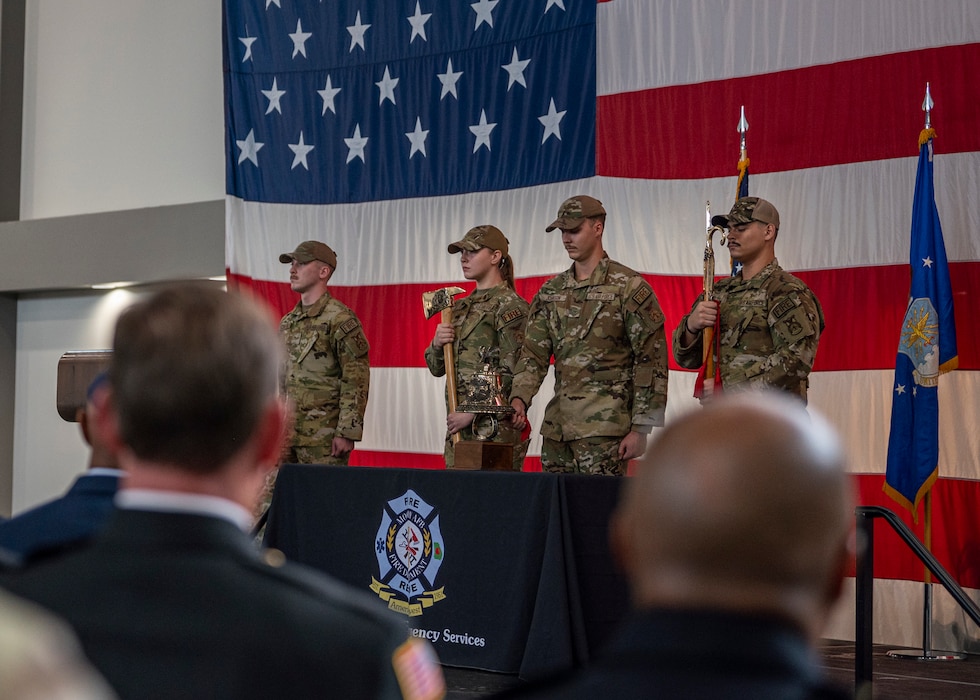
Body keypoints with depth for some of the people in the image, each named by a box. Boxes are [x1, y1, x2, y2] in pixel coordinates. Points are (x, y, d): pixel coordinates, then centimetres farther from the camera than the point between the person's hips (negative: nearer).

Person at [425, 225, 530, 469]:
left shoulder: (509, 305, -7)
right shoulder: (460, 307, 17)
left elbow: (511, 373, -14)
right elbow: (437, 369, 19)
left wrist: (472, 412, -16)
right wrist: (437, 344, -2)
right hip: (459, 423, 7)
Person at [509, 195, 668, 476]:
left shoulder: (629, 287, -4)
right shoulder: (550, 292, 15)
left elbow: (652, 360, -6)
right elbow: (534, 354, 11)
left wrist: (640, 429, -10)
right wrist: (519, 398, -8)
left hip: (604, 428, -6)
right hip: (556, 427, 6)